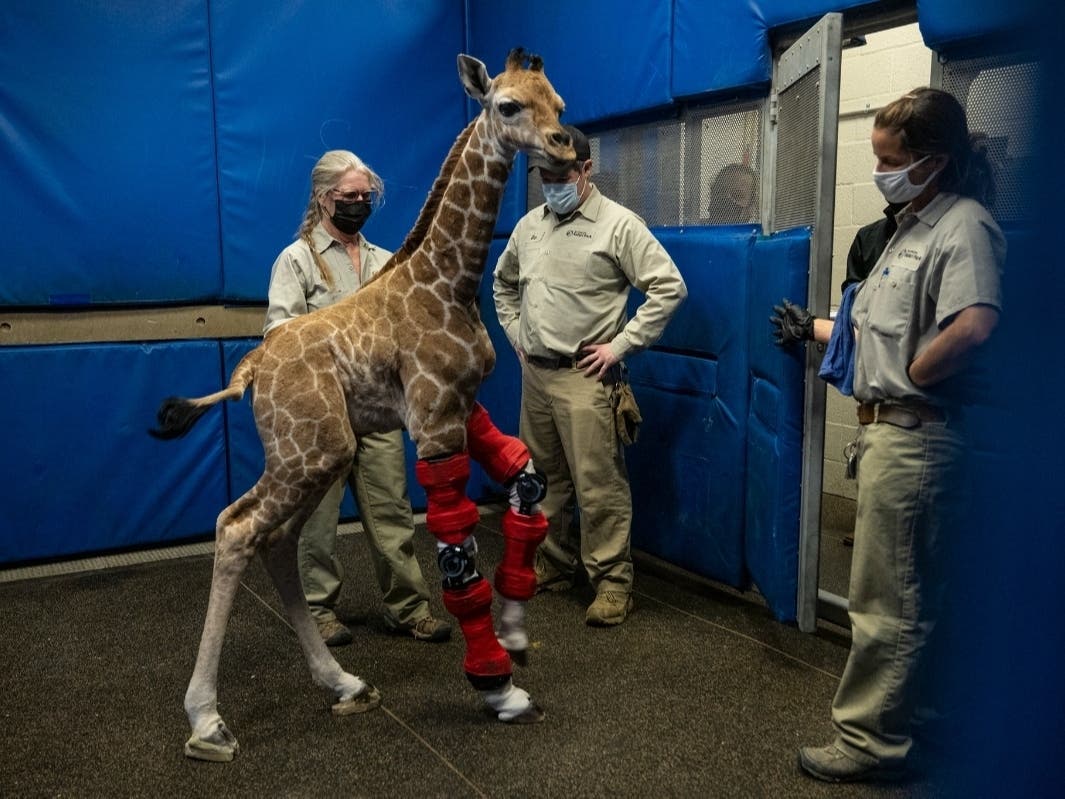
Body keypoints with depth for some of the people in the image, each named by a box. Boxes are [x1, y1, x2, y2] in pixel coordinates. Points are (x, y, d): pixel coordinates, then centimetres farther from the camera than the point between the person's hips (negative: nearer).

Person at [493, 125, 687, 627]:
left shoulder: (618, 224, -7)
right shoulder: (529, 225, 12)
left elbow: (669, 287, -11)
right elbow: (503, 283, 28)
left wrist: (620, 345, -13)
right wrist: (515, 334, 15)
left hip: (583, 377, -6)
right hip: (534, 374, 7)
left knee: (598, 483, -7)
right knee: (543, 478, 15)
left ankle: (613, 580, 5)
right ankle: (554, 565, 29)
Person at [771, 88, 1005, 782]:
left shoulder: (965, 227, -15)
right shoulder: (914, 227, 17)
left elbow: (974, 326, -33)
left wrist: (912, 375, -19)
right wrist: (814, 328, 27)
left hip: (915, 434, -10)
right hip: (891, 429, 10)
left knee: (887, 601, 0)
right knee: (909, 593, 20)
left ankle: (870, 739, 14)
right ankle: (909, 715, 35)